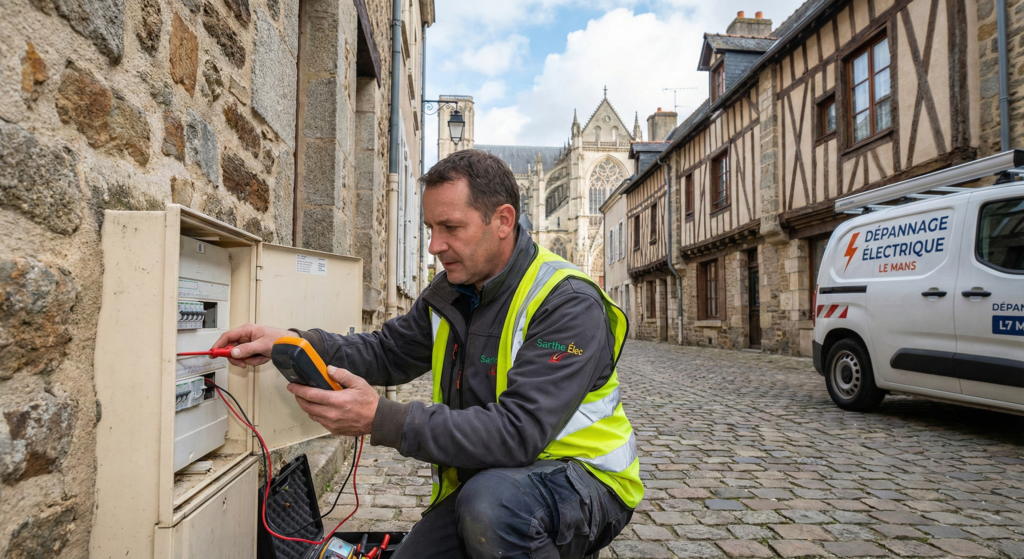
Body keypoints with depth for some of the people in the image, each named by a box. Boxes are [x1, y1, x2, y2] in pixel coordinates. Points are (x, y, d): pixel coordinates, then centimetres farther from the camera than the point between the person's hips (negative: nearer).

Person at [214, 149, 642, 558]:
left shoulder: (568, 304, -24)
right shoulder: (451, 293, 4)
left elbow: (516, 433, -31)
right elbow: (386, 353, 6)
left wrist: (381, 420, -34)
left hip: (583, 476, -6)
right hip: (481, 478, 7)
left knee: (488, 502, -34)